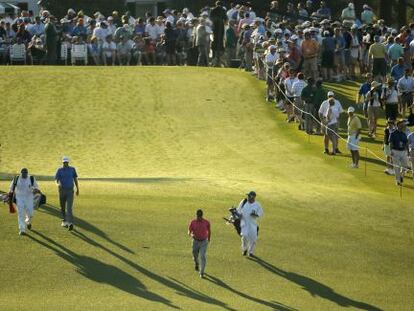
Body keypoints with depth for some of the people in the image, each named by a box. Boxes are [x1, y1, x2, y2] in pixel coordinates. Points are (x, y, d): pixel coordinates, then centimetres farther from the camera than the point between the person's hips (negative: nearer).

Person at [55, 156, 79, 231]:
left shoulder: (72, 169, 4)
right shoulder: (60, 170, 1)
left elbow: (75, 179, 13)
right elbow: (56, 179, -8)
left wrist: (77, 189, 15)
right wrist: (58, 183, -32)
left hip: (70, 190, -1)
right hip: (62, 190, 1)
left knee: (69, 207, -14)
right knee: (62, 207, 12)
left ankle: (70, 223, -25)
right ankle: (64, 220, 34)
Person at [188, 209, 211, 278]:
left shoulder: (206, 222, -9)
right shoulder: (193, 222, -8)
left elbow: (209, 231, 8)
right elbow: (189, 231, -5)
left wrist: (209, 239, 21)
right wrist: (191, 234, -30)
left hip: (203, 242, -2)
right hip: (195, 241, 2)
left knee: (202, 256, -15)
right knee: (195, 256, 16)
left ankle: (201, 273, -8)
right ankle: (196, 264, 52)